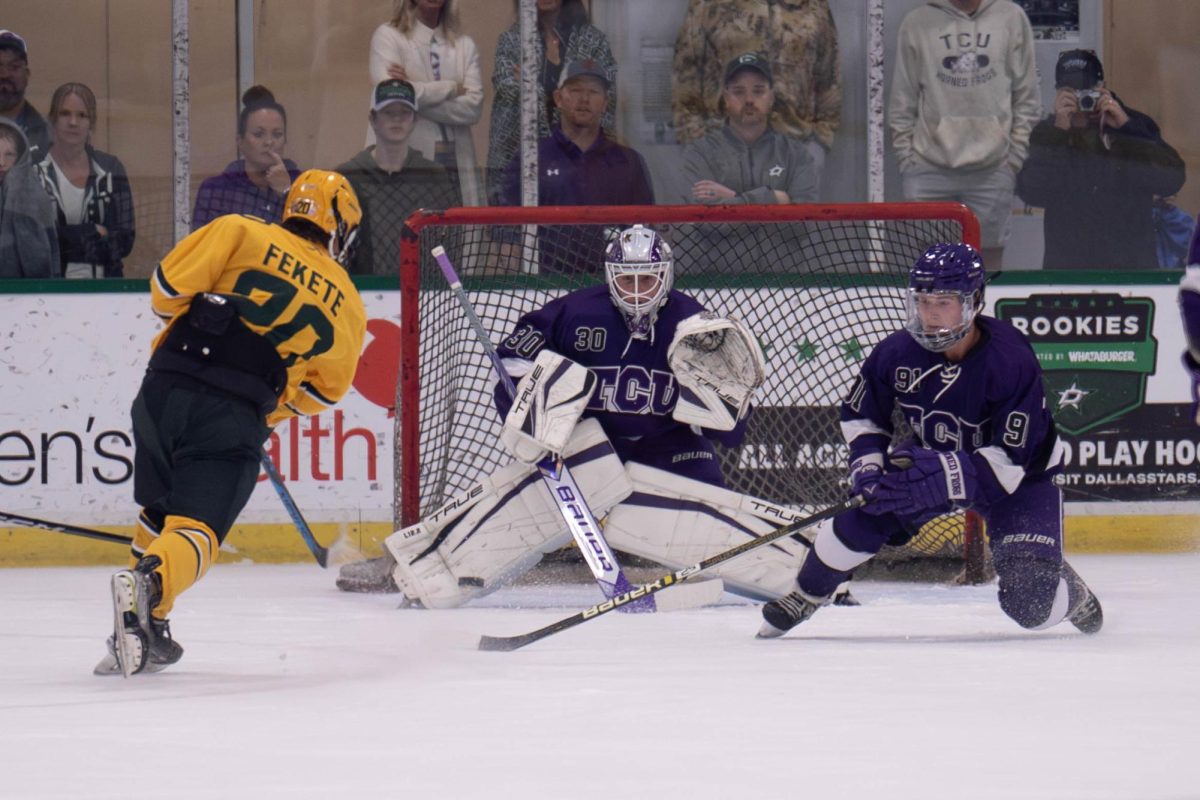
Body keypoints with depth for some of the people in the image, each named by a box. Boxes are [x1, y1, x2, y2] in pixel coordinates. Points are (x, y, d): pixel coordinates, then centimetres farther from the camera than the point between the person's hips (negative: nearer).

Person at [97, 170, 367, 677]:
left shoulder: (240, 233, 8)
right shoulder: (347, 306, 13)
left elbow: (168, 286, 1)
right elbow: (324, 390, 19)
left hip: (166, 388, 2)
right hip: (235, 420, -2)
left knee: (160, 512, 22)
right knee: (196, 529, -6)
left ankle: (145, 635, 20)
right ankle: (147, 583, -37)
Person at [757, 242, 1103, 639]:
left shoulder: (1011, 359, -32)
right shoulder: (899, 352, -18)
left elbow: (1010, 460, -32)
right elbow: (859, 412, 1)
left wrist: (943, 476, -43)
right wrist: (869, 466, -17)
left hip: (1020, 477, -4)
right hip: (932, 461, 4)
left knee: (1030, 605, -17)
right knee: (862, 518, -17)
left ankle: (1070, 593, 22)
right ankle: (805, 595, 11)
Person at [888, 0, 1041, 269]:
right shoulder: (917, 23, 4)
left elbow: (1027, 96, 8)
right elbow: (902, 100, 7)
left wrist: (1016, 154, 1)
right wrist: (905, 157, 1)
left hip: (991, 170, 0)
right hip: (928, 170, 0)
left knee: (988, 263, 3)